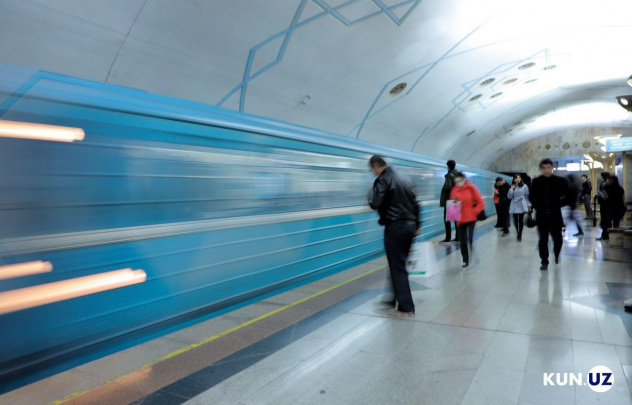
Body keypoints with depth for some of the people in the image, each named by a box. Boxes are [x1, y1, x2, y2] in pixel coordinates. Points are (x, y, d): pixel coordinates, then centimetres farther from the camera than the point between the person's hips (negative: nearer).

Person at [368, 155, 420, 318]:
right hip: (409, 226, 8)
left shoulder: (383, 180, -9)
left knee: (397, 267, -3)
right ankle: (395, 298, 25)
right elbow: (415, 204, 15)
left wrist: (371, 202, 5)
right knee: (400, 264, 16)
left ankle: (406, 308, -2)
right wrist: (416, 226, 20)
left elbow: (376, 204, -18)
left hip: (394, 228, -8)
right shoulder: (405, 180, 15)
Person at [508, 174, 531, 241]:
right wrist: (511, 189, -5)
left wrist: (529, 205, -1)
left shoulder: (524, 186, 2)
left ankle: (520, 235, 5)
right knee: (515, 221, 2)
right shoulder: (512, 187, 9)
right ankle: (518, 233, 21)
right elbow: (509, 197, 2)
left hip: (522, 206, -2)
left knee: (521, 220, -3)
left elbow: (527, 196, 3)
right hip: (514, 206, 2)